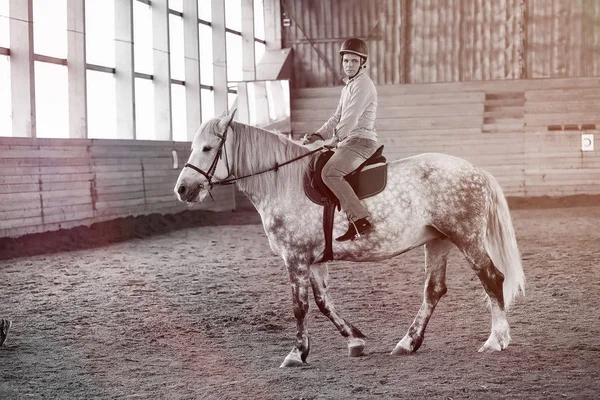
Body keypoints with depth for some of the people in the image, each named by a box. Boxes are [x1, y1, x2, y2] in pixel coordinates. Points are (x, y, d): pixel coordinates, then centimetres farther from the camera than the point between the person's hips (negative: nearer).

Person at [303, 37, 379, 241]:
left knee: (329, 173, -29)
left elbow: (350, 119, -18)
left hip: (361, 142, -11)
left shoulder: (363, 85, -10)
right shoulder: (348, 86, 21)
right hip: (348, 142, 11)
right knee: (313, 168, 19)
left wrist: (334, 140, -14)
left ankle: (361, 220, -31)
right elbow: (337, 118, 22)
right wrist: (318, 135, 9)